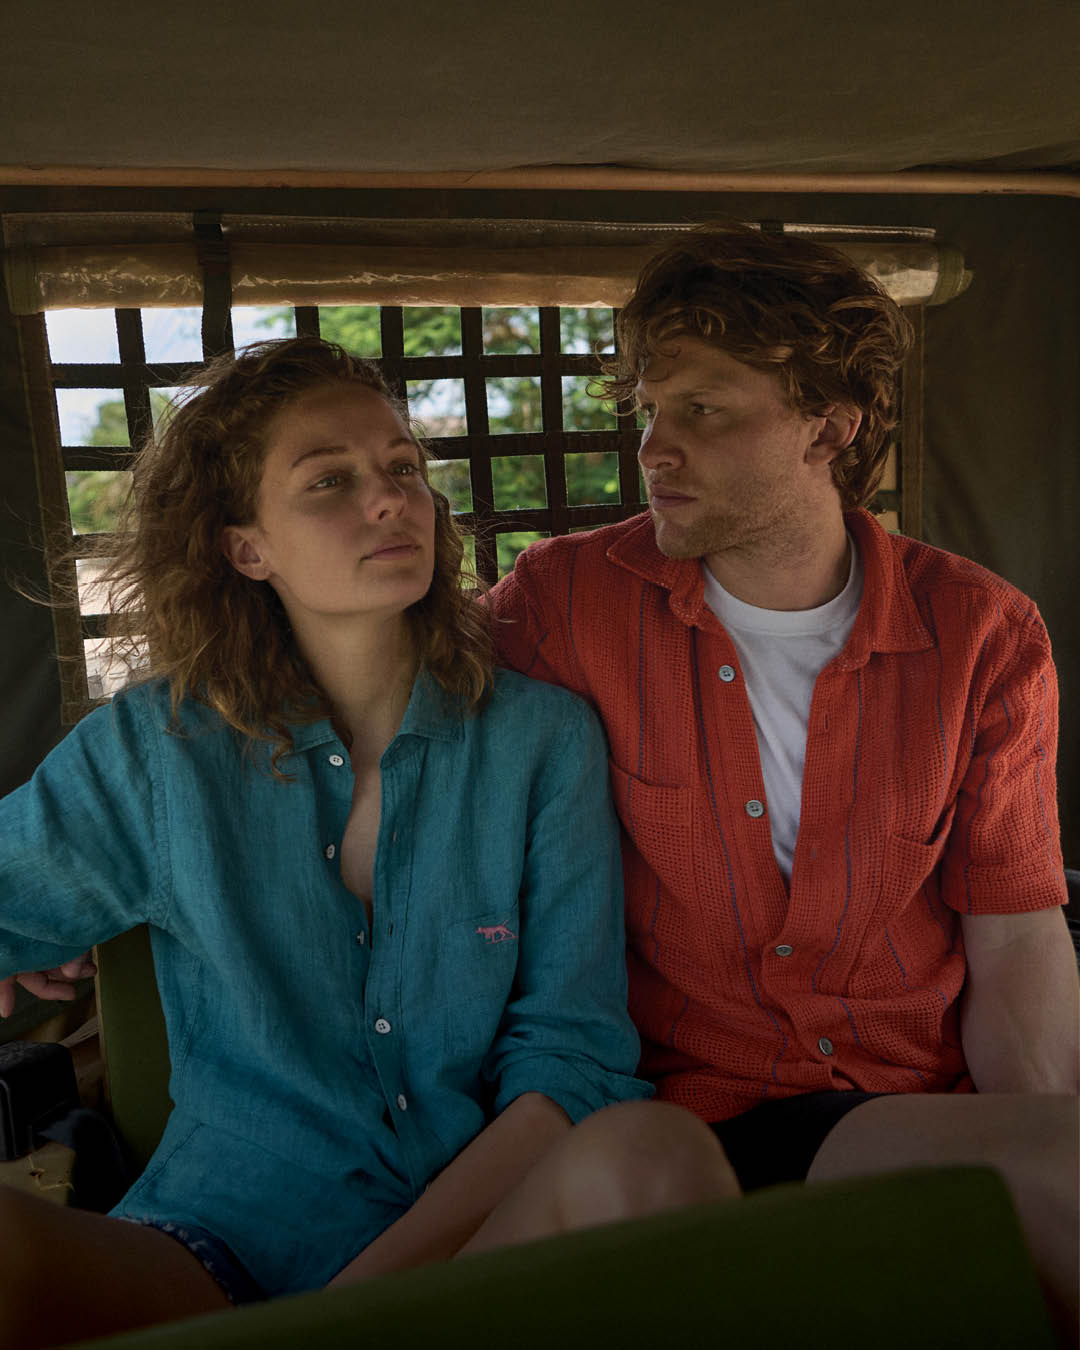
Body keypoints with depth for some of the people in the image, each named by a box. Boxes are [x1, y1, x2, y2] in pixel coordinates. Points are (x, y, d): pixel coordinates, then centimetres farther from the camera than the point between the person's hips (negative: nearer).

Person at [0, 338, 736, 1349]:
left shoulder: (543, 737, -1)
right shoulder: (149, 753, 1)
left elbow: (572, 1051, -5)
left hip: (492, 1230, 2)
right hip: (219, 1251, -1)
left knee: (655, 1151, -31)